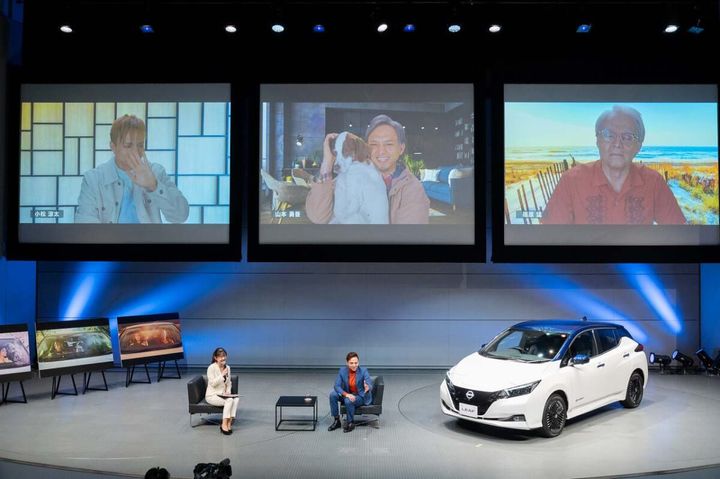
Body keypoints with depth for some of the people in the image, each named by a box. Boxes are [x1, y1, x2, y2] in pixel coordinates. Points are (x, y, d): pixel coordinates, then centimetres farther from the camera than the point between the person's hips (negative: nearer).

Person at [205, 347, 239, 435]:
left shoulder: (227, 367, 6)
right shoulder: (211, 368, -13)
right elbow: (212, 383, -19)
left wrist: (228, 391, -2)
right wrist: (222, 375, -23)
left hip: (223, 394, 6)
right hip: (212, 396, -6)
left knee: (236, 399, -23)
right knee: (229, 400, -30)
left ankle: (229, 423, -22)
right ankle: (224, 425, -21)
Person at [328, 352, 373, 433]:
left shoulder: (363, 371, -20)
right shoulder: (342, 370, -13)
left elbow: (370, 385, -29)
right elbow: (337, 386, -16)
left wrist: (367, 388, -54)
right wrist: (347, 394, -32)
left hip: (361, 396, -4)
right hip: (348, 394, 4)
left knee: (348, 401, -32)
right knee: (332, 394, -20)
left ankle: (350, 423, -7)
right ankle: (337, 421, -7)